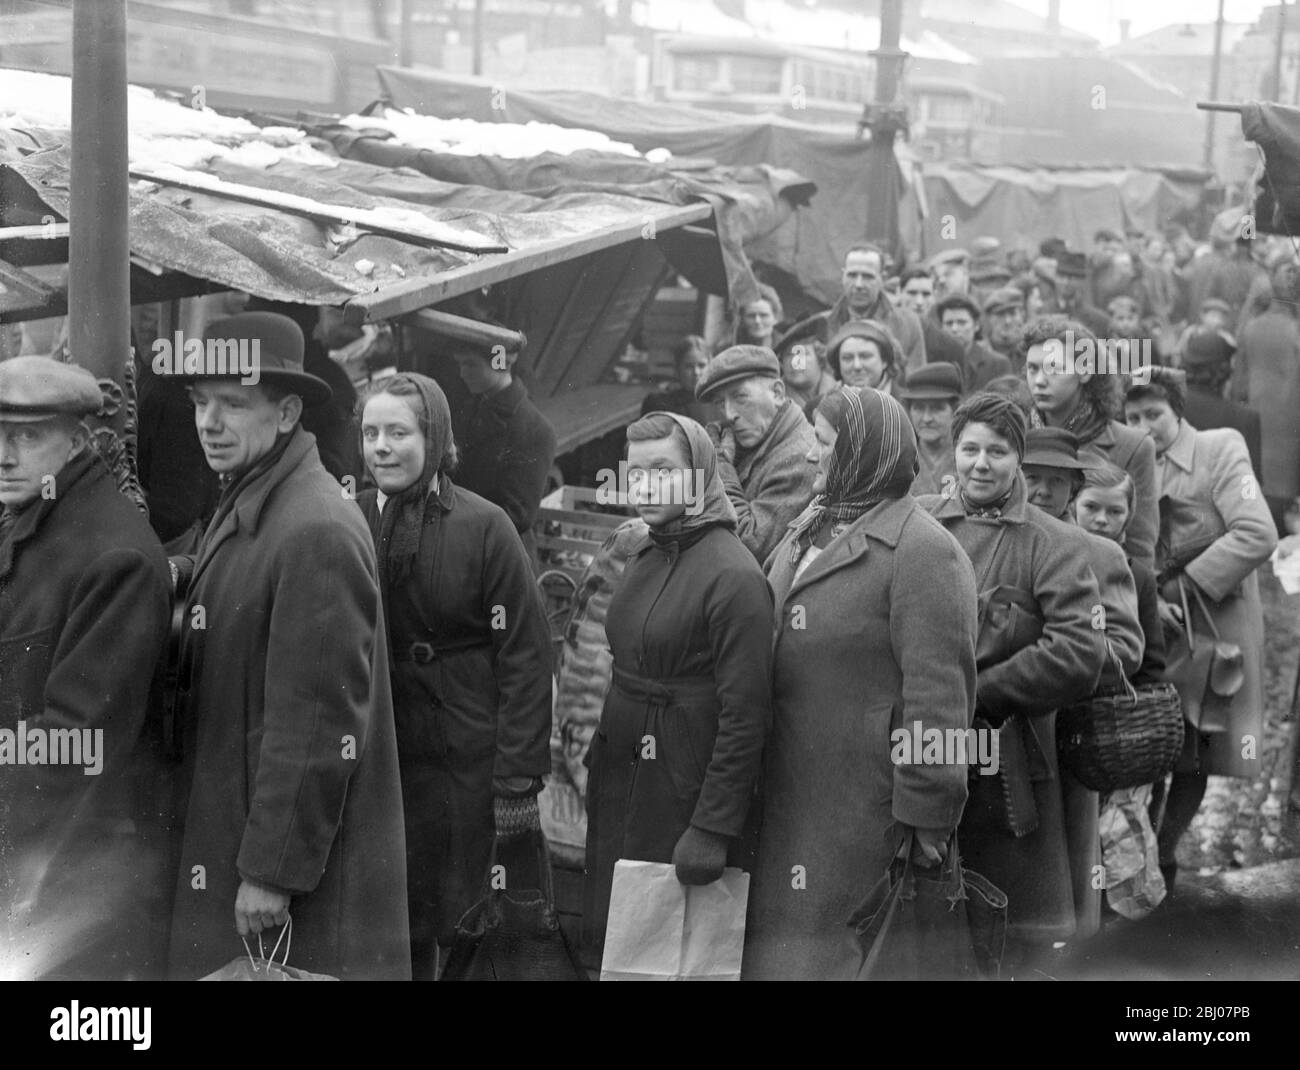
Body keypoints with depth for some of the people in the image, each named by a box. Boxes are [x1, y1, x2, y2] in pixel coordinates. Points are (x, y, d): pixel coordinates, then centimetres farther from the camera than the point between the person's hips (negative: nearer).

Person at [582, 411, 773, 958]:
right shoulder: (644, 556, 8)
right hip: (618, 780, 7)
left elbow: (745, 714, -19)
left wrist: (714, 828, -20)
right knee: (615, 939, 14)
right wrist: (599, 747, 10)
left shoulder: (732, 575, -17)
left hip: (682, 790, -7)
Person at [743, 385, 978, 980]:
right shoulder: (807, 530, 14)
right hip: (787, 787, 8)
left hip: (861, 795, -8)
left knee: (813, 938, -1)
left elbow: (937, 688, -17)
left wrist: (929, 813, -18)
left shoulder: (922, 552, -14)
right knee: (769, 931, 11)